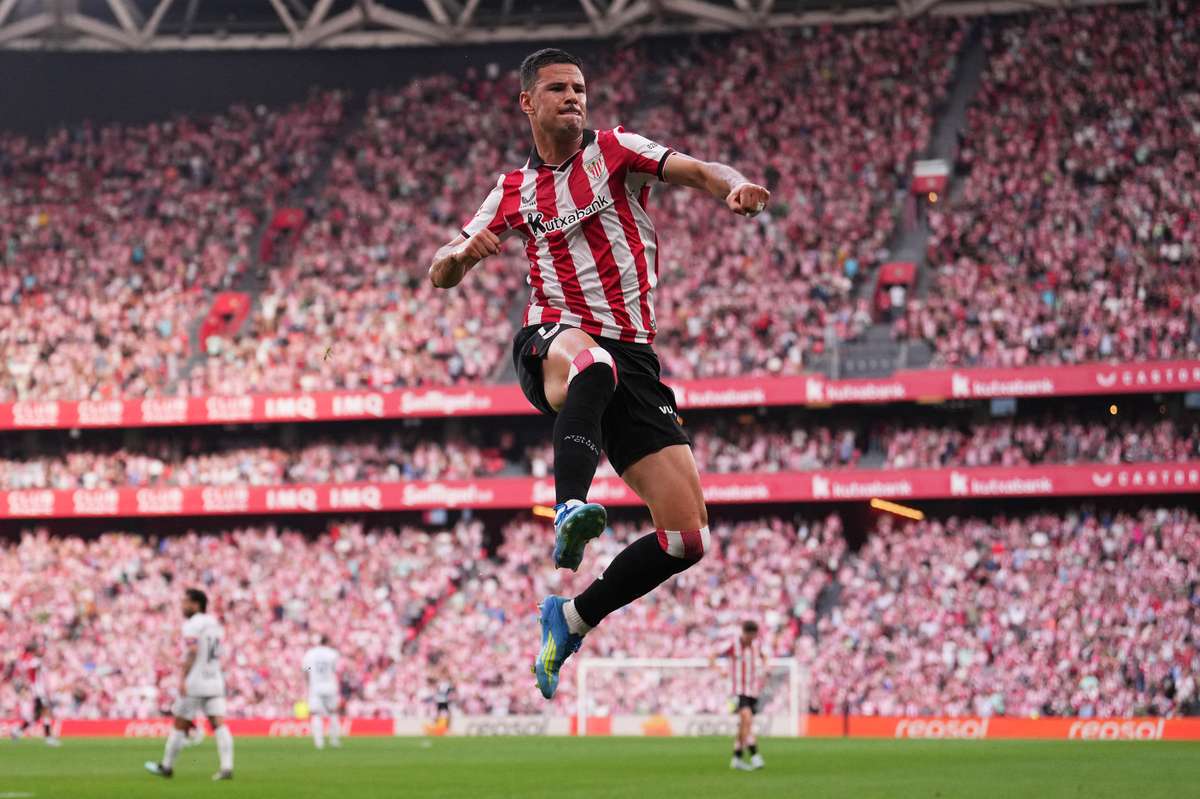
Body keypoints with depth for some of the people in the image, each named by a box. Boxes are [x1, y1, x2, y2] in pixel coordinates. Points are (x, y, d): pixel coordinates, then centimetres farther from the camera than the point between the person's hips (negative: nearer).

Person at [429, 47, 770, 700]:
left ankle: (572, 617, 12)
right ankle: (570, 510, -63)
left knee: (686, 539, -9)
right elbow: (441, 275, 19)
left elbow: (696, 172, -4)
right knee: (591, 363, -44)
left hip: (633, 359, 1)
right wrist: (465, 252, -5)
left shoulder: (614, 150, 10)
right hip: (553, 342, -1)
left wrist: (734, 187, -28)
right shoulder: (515, 193, 16)